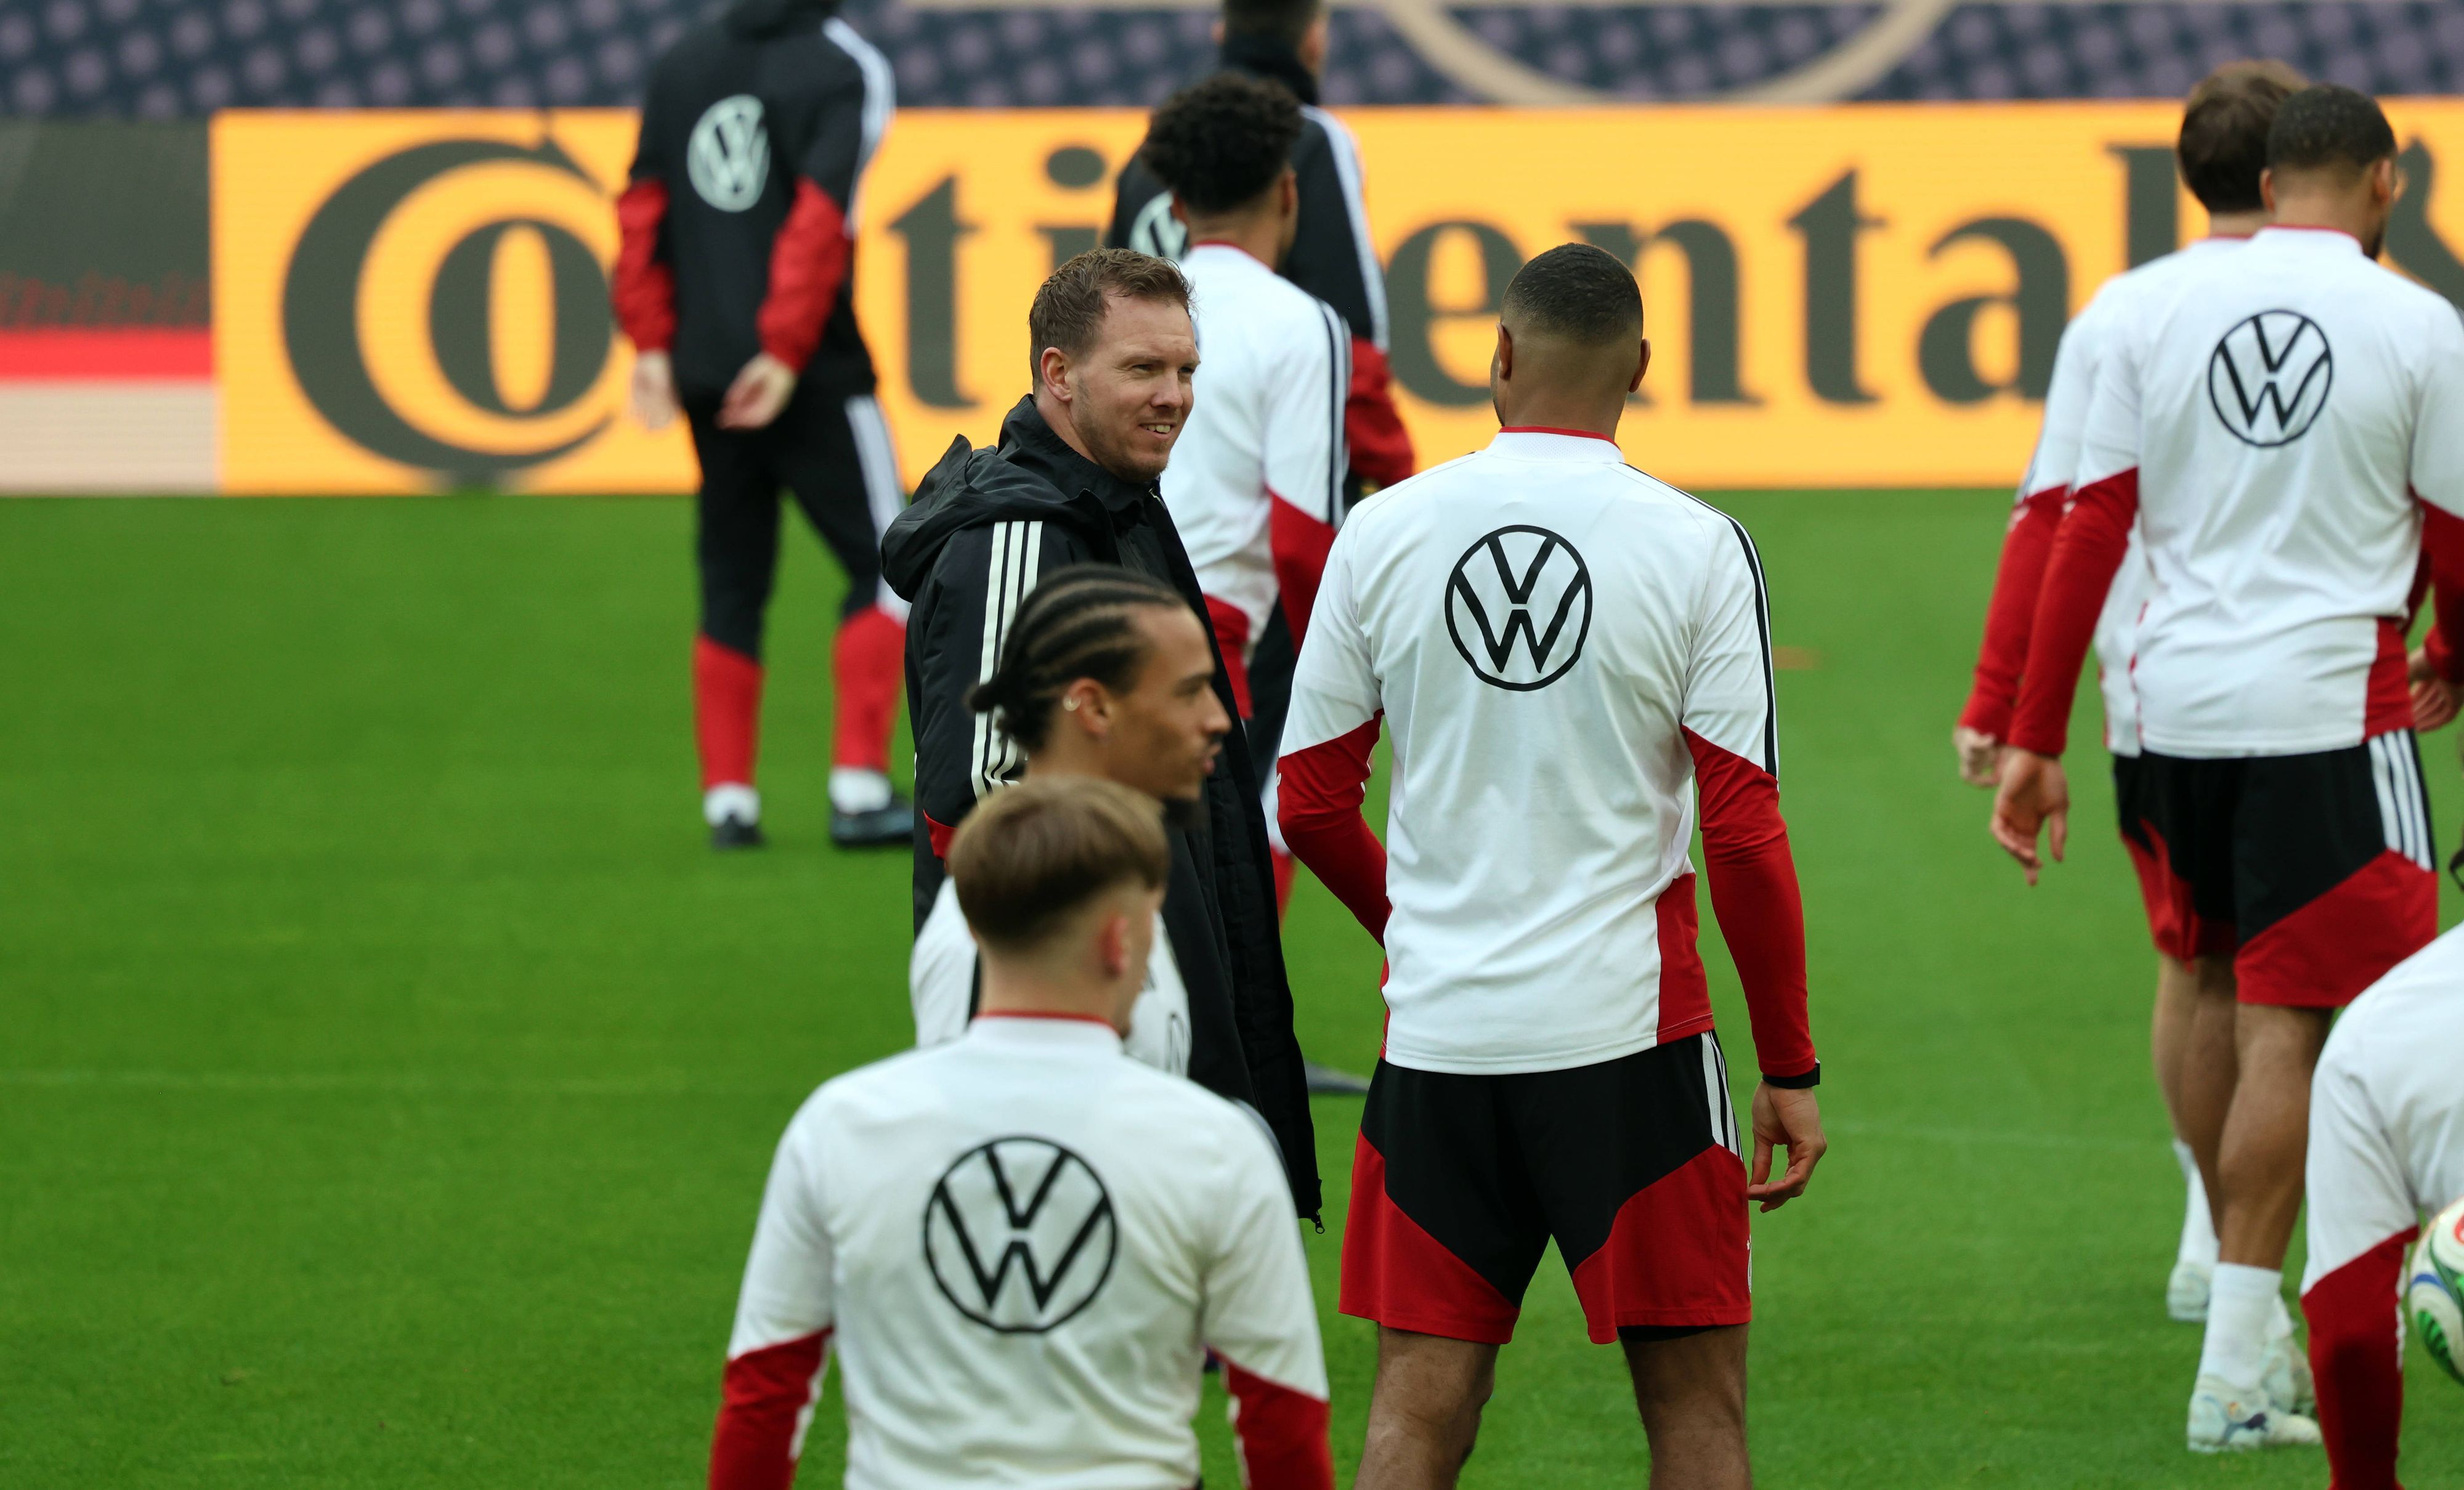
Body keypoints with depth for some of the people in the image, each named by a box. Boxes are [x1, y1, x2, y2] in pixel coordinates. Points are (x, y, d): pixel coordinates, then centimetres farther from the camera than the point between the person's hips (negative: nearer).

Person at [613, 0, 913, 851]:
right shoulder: (843, 69, -7)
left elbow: (642, 208, 9)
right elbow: (819, 218, -16)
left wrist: (652, 342, 11)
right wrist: (786, 354, -17)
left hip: (704, 368, 5)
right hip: (813, 379, -5)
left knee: (731, 581, 12)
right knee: (884, 564, 4)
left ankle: (727, 799, 9)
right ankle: (860, 790, -3)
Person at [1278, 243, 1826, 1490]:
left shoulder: (1384, 534, 1)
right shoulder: (1695, 548, -6)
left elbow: (1311, 805, 7)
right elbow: (1745, 834, -7)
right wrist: (1790, 1070, 2)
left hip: (1437, 1024, 2)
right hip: (1628, 1021, -2)